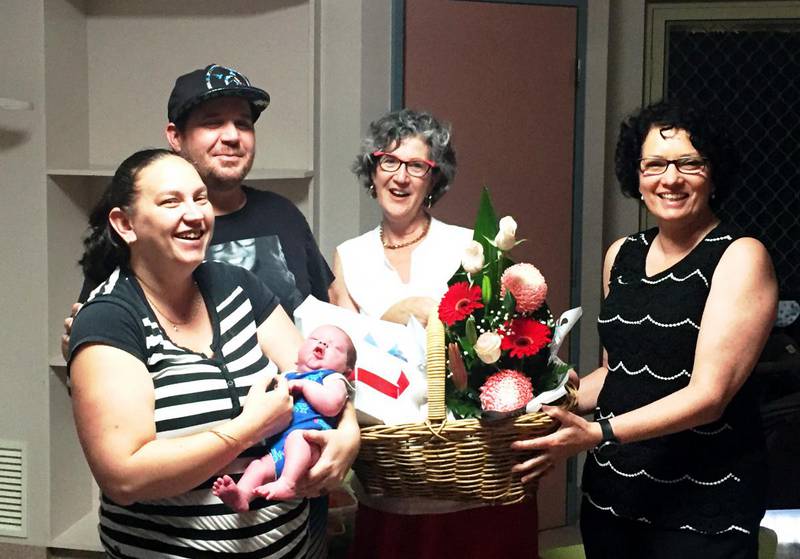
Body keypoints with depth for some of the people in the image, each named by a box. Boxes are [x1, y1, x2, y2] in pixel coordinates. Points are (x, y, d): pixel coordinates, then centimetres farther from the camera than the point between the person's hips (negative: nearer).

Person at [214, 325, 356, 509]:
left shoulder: (334, 378, 16)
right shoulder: (287, 378, 34)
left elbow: (331, 406, -7)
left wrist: (303, 385, -1)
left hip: (312, 440, -6)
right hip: (278, 448, 6)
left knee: (297, 436, -36)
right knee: (258, 466, -18)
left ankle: (287, 483, -50)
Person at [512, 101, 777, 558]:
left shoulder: (741, 257, -11)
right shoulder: (621, 256, 7)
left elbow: (709, 394, -18)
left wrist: (600, 433, -26)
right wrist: (556, 401, 4)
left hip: (703, 504, -5)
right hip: (611, 491, 6)